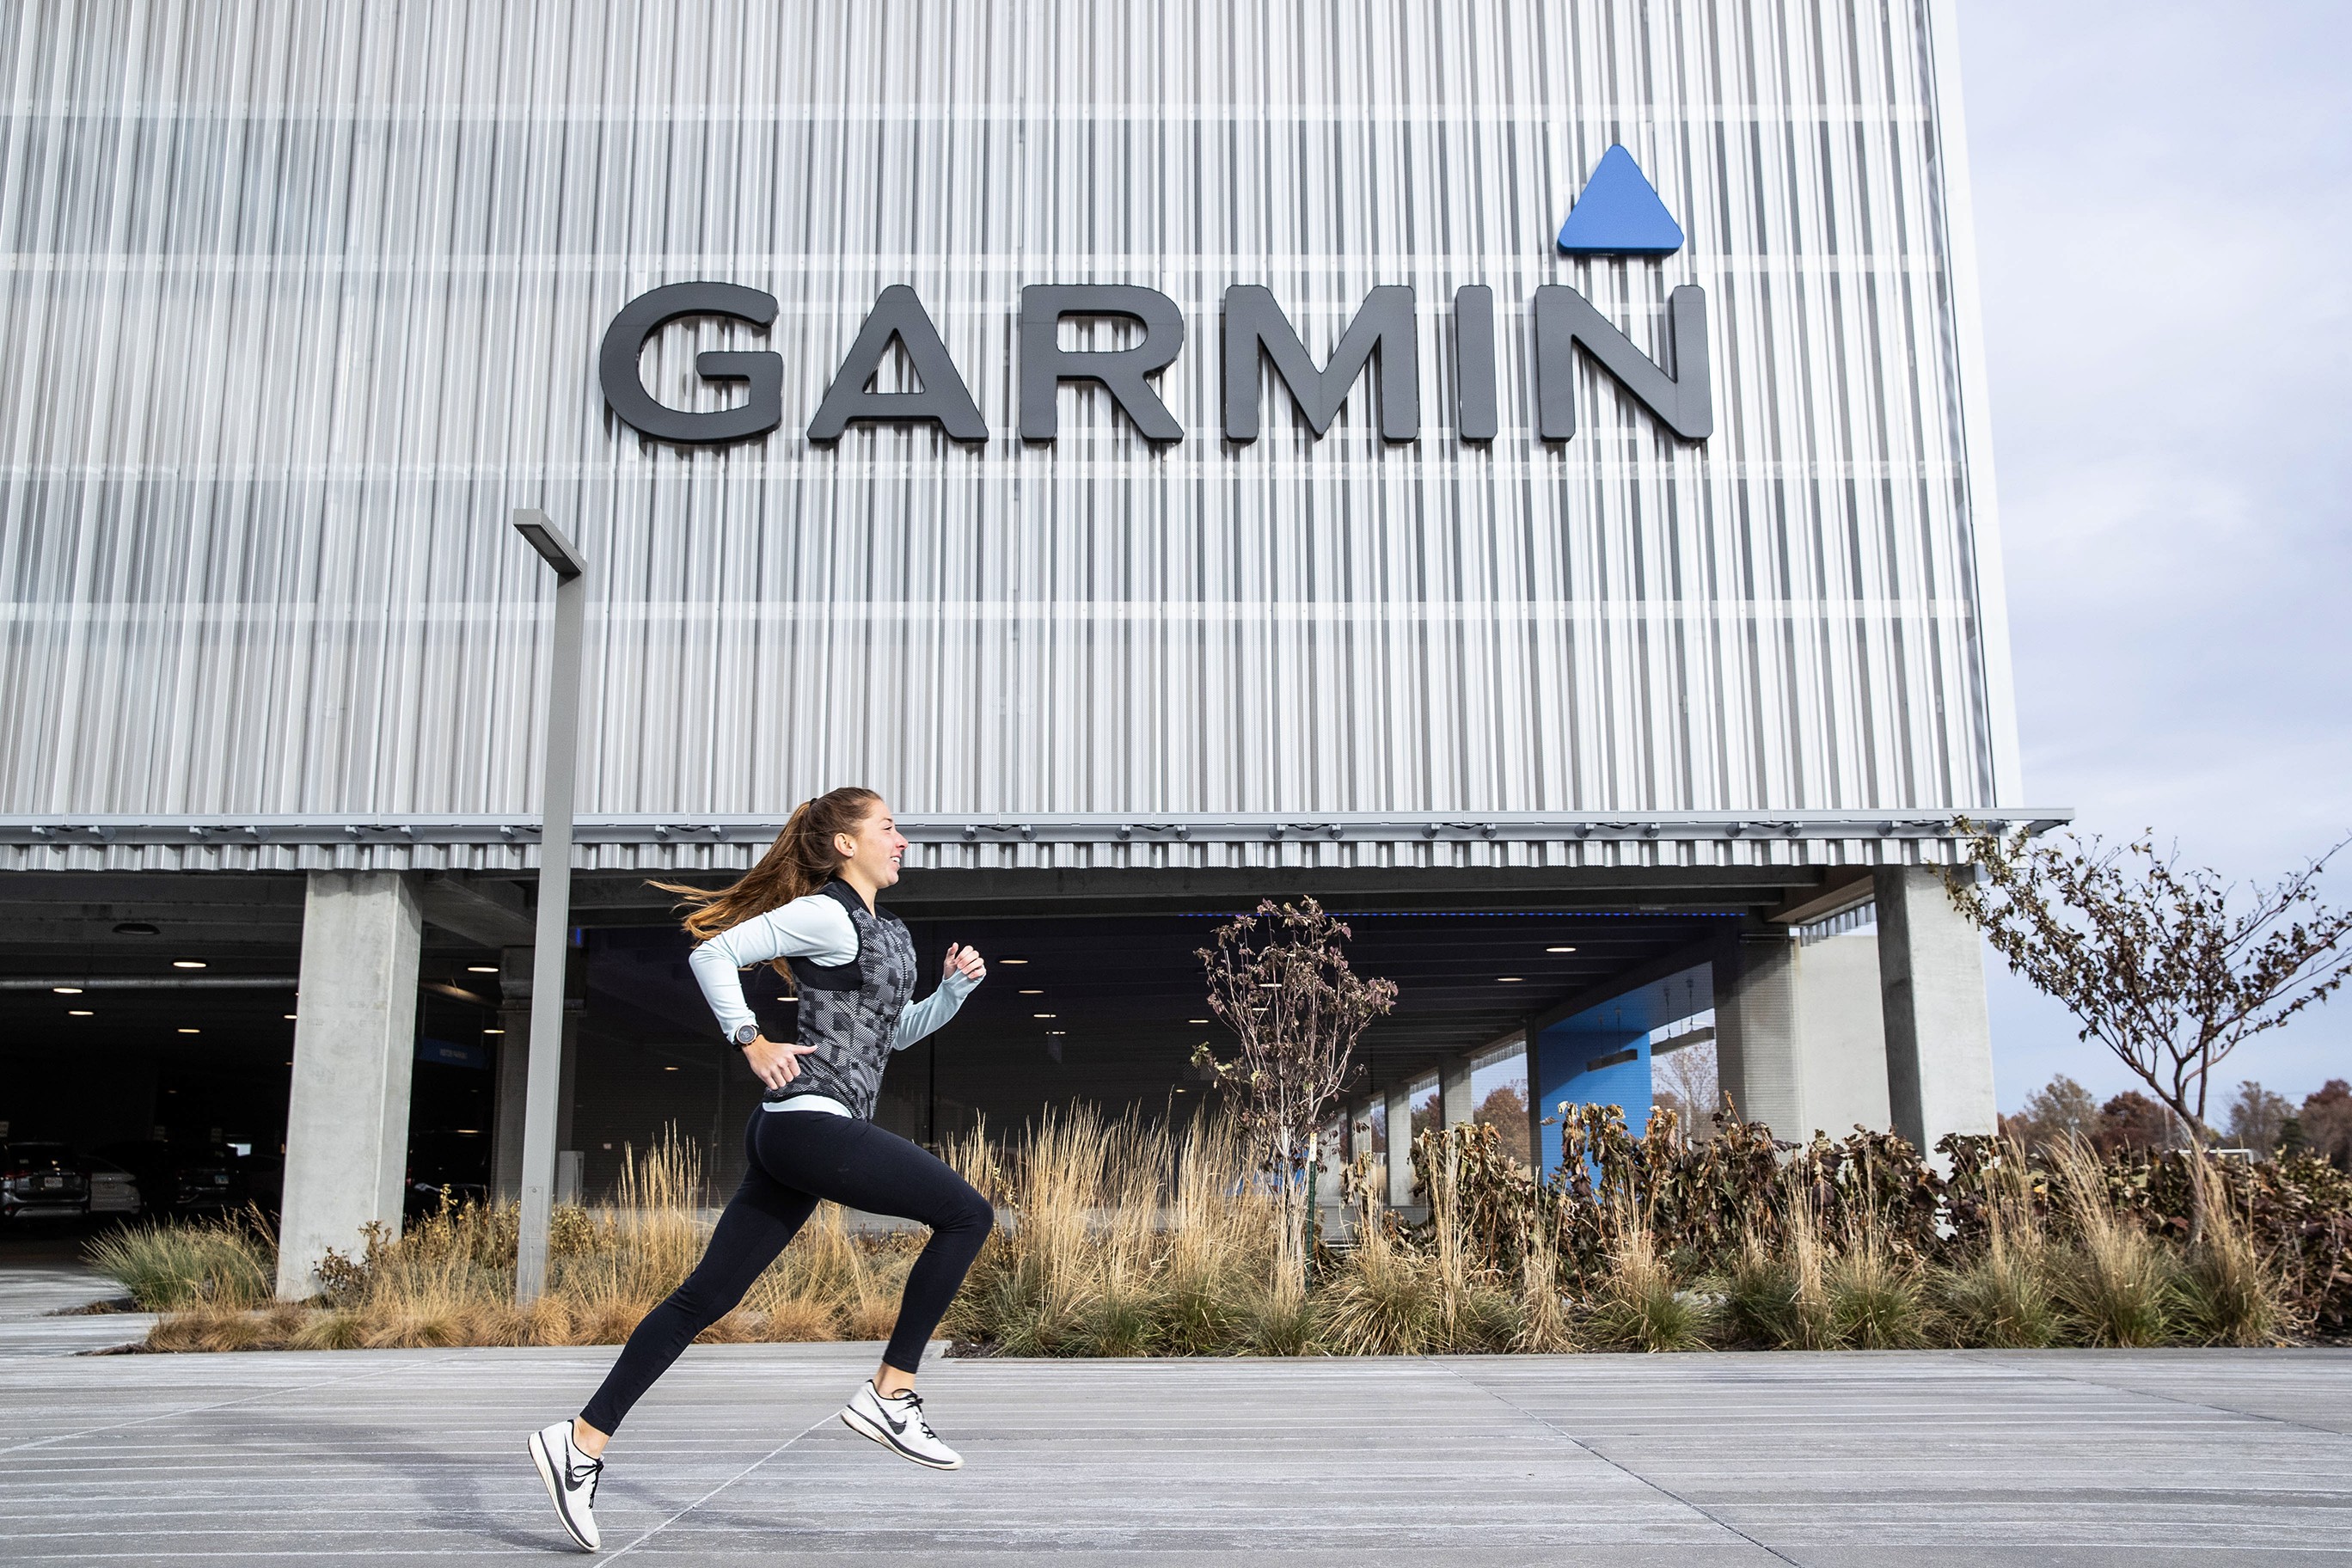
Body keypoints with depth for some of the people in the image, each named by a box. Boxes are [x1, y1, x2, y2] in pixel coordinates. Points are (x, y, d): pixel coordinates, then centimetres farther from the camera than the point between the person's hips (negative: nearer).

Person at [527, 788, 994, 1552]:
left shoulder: (892, 933, 21)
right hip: (811, 1121, -9)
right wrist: (751, 1042, -12)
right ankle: (888, 1395, -4)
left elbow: (900, 1030, 30)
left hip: (792, 1138, 9)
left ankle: (582, 1439, 9)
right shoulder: (825, 915, -7)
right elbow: (714, 953, -9)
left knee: (706, 1297, 7)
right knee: (967, 1214, -7)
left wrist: (957, 985, 15)